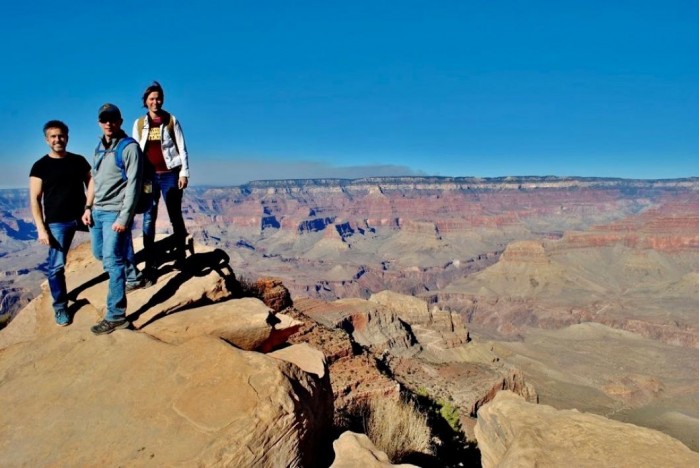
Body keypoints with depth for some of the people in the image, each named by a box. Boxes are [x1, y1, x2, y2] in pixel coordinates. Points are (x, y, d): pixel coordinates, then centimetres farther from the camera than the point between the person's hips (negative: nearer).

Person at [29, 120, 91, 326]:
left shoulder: (79, 160, 7)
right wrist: (41, 228, -11)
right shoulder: (40, 166, -1)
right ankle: (60, 306, 11)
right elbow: (34, 199, -3)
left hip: (81, 216, 3)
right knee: (56, 265, -2)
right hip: (57, 222, -2)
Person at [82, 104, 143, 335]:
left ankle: (116, 316, -4)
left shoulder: (130, 148, -10)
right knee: (99, 254, 19)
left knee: (112, 262, -9)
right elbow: (94, 179, 20)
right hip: (97, 211, 8)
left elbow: (133, 185, -15)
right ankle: (128, 268, 45)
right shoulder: (100, 147, 15)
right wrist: (88, 207, 11)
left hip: (115, 213, -8)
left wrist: (124, 218, -20)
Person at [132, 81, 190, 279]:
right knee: (148, 219, 1)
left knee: (175, 217, 5)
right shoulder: (139, 123, 8)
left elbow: (181, 148, 1)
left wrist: (184, 173, -7)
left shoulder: (171, 121, 3)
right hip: (148, 175, 2)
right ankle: (150, 264, 4)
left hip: (169, 174, -2)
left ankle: (180, 256, 16)